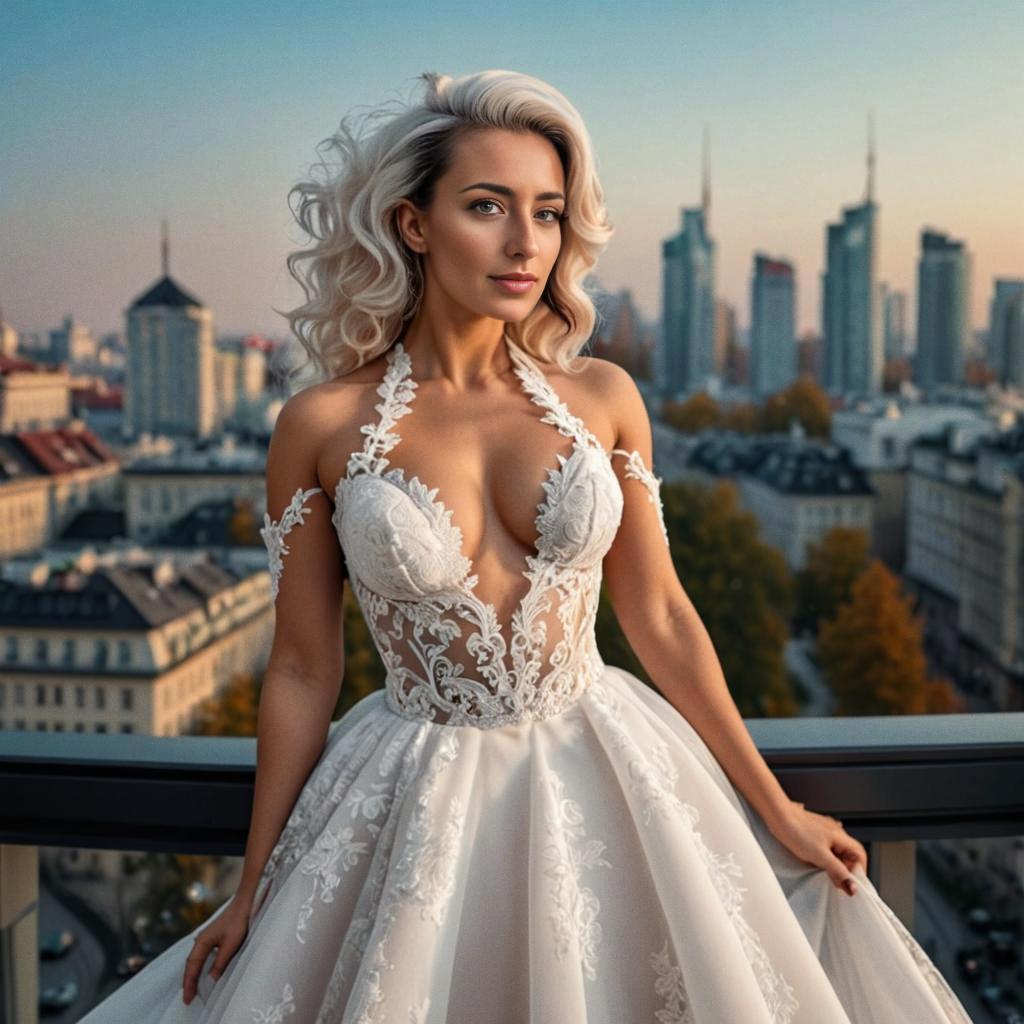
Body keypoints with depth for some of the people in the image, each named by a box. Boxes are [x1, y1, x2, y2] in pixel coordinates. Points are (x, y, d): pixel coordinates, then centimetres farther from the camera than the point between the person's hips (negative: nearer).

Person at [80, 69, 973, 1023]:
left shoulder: (602, 398, -3)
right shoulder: (321, 425, -8)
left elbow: (661, 620, 3)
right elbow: (302, 671, -2)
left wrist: (776, 810, 6)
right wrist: (252, 890, 4)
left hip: (601, 780, 2)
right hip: (420, 810, -2)